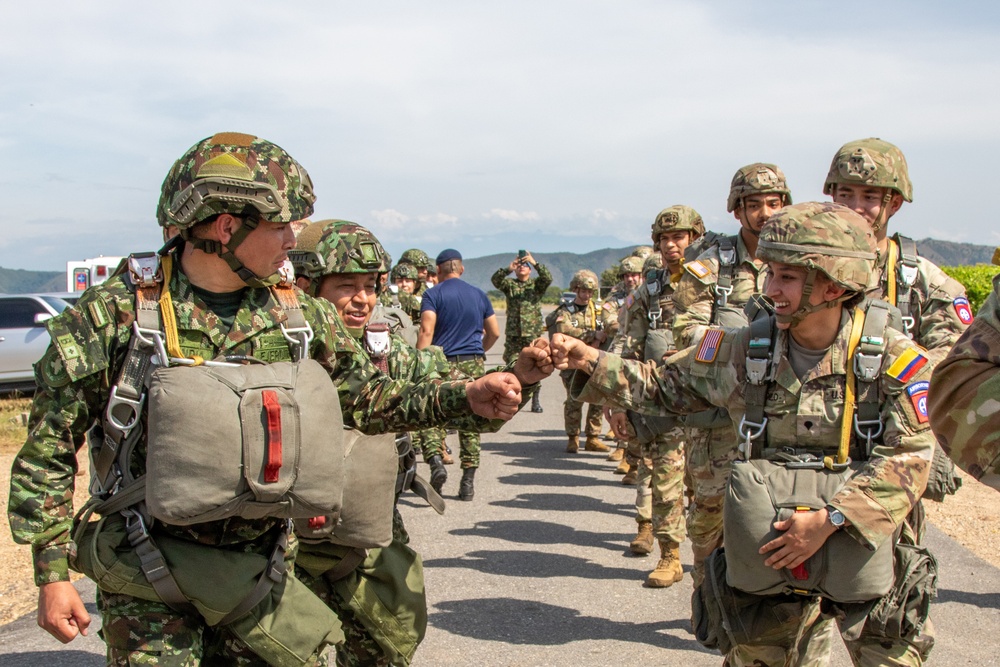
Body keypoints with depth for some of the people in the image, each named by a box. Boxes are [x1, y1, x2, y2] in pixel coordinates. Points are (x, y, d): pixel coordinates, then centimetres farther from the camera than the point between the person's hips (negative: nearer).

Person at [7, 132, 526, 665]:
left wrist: (465, 399, -4)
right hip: (148, 578, -4)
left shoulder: (300, 315, 0)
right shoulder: (116, 315, -11)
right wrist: (52, 573, -8)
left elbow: (369, 398, 10)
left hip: (260, 571, 4)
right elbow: (48, 450, -6)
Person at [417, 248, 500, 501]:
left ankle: (436, 459, -18)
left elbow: (426, 332, -14)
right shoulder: (479, 295, 12)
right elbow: (494, 332, 16)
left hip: (442, 362, -3)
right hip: (473, 363, 3)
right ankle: (468, 482, 8)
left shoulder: (433, 294, -1)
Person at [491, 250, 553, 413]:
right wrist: (508, 269, -26)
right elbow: (495, 280, -9)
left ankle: (536, 401, 7)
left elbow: (548, 278, -12)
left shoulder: (537, 284, 7)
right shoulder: (510, 284, 8)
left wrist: (535, 263, -23)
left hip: (533, 334, -1)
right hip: (513, 333, 1)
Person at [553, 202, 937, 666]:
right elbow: (664, 386, 5)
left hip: (864, 554, -1)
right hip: (766, 558, 2)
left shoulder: (894, 358, -11)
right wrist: (591, 363, -8)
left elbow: (908, 458, -13)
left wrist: (830, 519, -21)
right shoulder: (744, 349, -4)